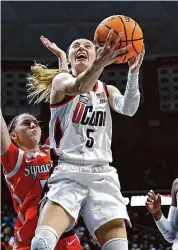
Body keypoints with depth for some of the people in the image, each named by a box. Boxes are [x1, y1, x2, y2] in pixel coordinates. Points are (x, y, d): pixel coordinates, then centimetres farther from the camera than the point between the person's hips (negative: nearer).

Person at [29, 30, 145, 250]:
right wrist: (100, 64, -42)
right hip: (68, 172, -3)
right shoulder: (60, 80, 7)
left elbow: (129, 108, -5)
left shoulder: (107, 90, 18)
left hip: (102, 175, 3)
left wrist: (133, 72, -24)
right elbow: (77, 87, -20)